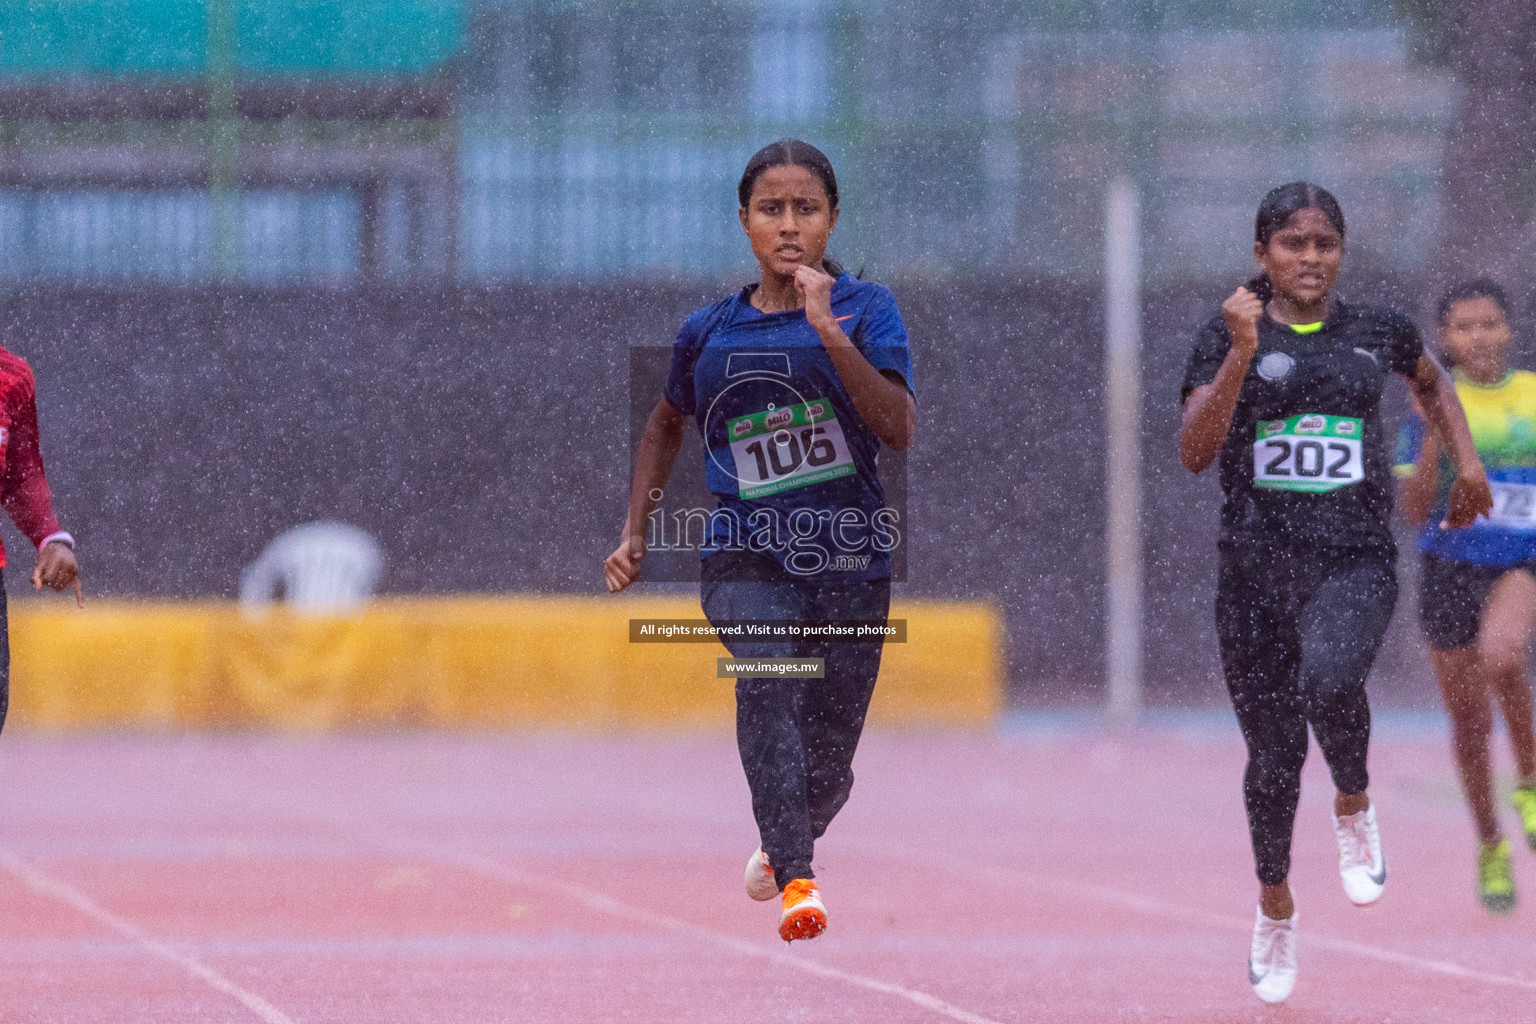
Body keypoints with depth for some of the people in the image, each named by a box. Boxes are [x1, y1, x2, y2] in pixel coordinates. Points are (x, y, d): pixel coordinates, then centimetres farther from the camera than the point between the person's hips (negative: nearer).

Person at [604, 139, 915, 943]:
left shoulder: (866, 309, -2)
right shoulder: (710, 331, 7)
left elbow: (899, 429, -17)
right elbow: (667, 423, 26)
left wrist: (829, 333, -26)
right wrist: (635, 534, 19)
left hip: (851, 559, 0)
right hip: (746, 558, 0)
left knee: (827, 768, 6)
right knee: (768, 680, -31)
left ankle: (784, 844, 42)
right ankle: (796, 879, -41)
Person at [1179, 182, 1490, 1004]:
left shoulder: (1378, 334, 7)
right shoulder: (1227, 338, 0)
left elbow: (1432, 384, 30)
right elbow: (1195, 452, -12)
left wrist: (1466, 462, 18)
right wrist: (1242, 355, -21)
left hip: (1354, 559, -1)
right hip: (1256, 563, 1)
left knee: (1327, 679, -32)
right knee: (1272, 751, 8)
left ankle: (1354, 805, -2)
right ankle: (1274, 905, 33)